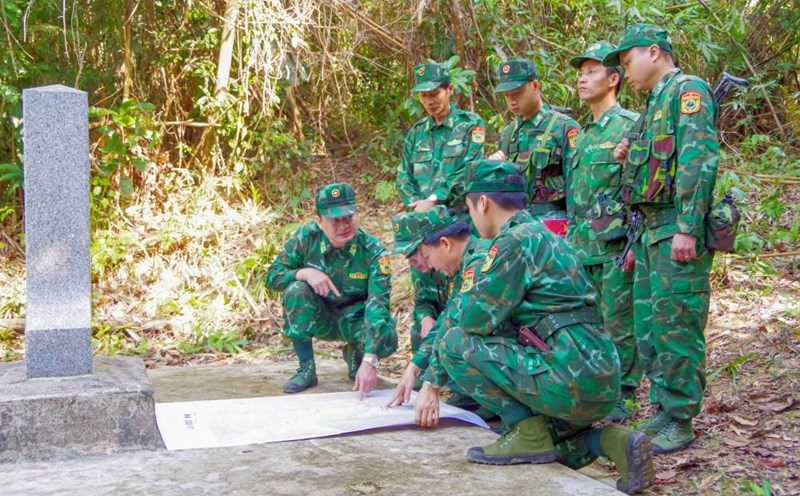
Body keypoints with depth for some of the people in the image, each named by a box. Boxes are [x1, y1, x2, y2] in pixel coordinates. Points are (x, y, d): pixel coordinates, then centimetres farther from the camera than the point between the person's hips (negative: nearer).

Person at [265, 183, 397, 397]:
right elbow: (273, 276, -10)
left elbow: (378, 305, -33)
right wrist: (305, 273, -33)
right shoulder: (306, 238, -17)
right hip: (320, 319, 1)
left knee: (387, 339, -32)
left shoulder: (373, 252, -24)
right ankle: (306, 369, -14)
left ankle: (355, 353, 8)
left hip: (355, 319, -1)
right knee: (296, 290, -29)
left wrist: (369, 362, -44)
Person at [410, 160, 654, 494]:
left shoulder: (515, 241, -10)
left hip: (570, 379, -9)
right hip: (602, 382, 9)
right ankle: (607, 440, 8)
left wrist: (470, 284, 10)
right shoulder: (541, 236, 21)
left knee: (456, 344, -3)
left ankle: (529, 434, -2)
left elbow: (474, 319, -13)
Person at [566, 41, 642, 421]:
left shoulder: (630, 126, -5)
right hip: (581, 243, 8)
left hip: (615, 242, -8)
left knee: (619, 321, -4)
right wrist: (570, 237, 19)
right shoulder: (583, 134, 20)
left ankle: (623, 396, 3)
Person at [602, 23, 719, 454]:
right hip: (652, 230, 10)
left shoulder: (688, 90, -7)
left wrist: (687, 228, -24)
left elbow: (699, 160, -18)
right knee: (648, 328, 12)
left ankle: (680, 423, 0)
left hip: (678, 230, -10)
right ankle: (663, 411, 20)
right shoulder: (657, 104, 22)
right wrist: (629, 159, 8)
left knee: (676, 328, -7)